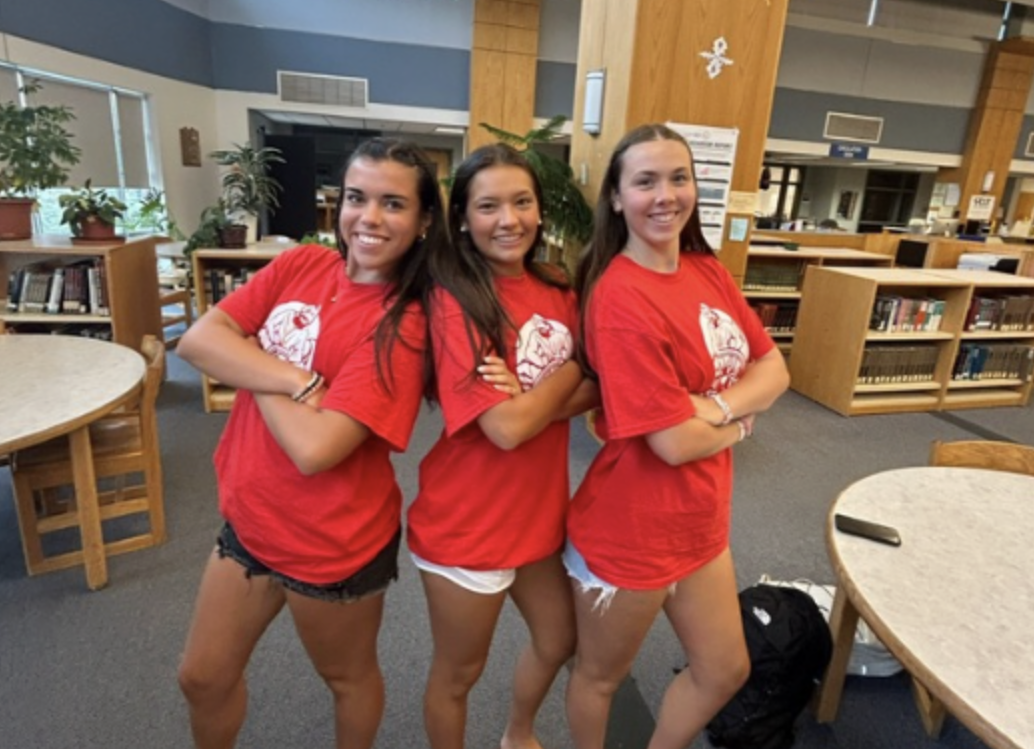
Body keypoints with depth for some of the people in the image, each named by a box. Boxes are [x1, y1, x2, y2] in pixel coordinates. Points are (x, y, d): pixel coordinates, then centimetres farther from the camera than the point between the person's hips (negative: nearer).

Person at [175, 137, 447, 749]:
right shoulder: (300, 266, -2)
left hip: (335, 542, -6)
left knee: (347, 676, 22)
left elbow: (315, 448, -28)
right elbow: (198, 340, -10)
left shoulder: (404, 325, -21)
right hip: (248, 517, 6)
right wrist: (297, 380, -24)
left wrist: (248, 358, -14)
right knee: (203, 677, 24)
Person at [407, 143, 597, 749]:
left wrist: (528, 395, -20)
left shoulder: (556, 292, 1)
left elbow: (592, 392, -2)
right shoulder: (454, 302, -20)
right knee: (459, 673, 17)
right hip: (467, 524, -7)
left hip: (540, 512, 7)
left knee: (559, 641, 28)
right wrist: (571, 368, -13)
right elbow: (505, 428, -27)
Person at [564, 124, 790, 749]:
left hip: (700, 518, 8)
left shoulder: (708, 270, 2)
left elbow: (774, 369, 2)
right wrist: (740, 422, -7)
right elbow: (676, 442, -26)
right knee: (602, 675, 18)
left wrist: (717, 404, -17)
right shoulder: (621, 298, -24)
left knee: (725, 669, 25)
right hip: (630, 530, -8)